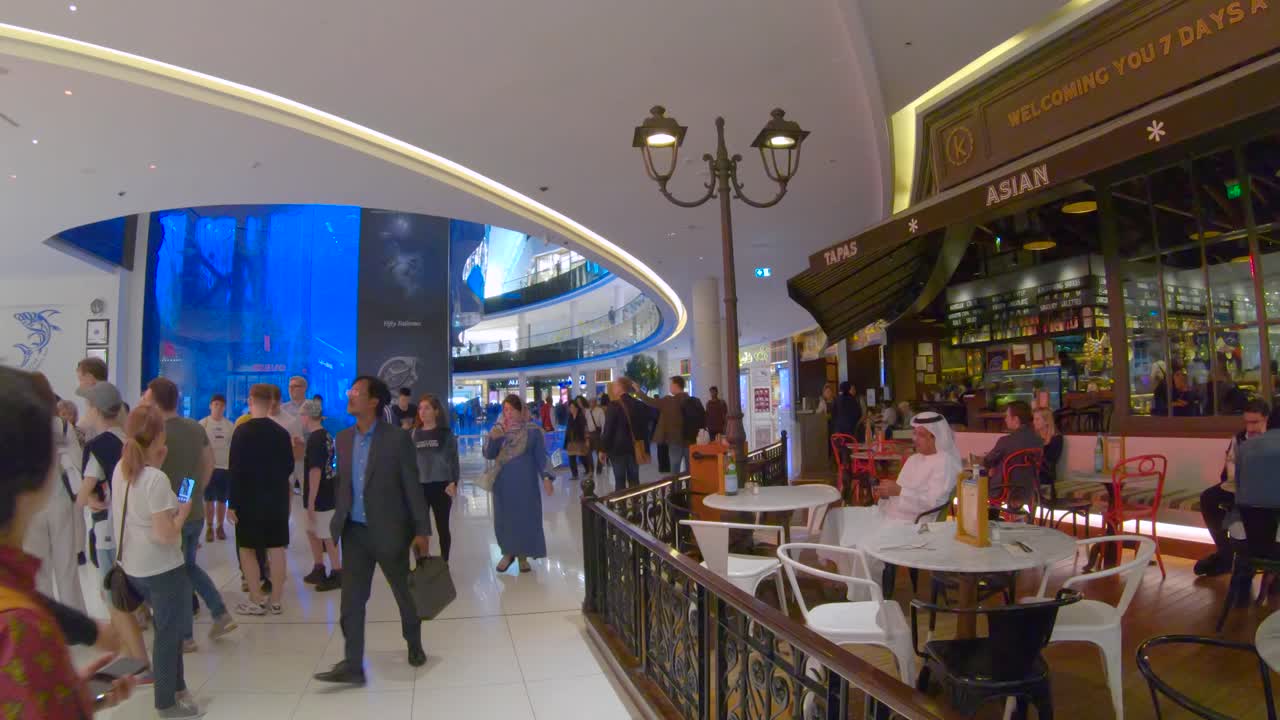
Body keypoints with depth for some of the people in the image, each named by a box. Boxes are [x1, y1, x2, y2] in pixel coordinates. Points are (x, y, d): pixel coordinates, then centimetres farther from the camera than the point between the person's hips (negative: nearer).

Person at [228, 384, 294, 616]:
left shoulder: (242, 431, -10)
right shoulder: (282, 432, 2)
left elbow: (236, 470, -13)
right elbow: (289, 467, 6)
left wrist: (232, 503, -9)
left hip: (250, 500, -4)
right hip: (277, 500, 4)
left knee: (247, 549, 8)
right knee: (276, 549, 7)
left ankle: (256, 601, 10)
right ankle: (275, 601, 13)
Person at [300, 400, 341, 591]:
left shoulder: (315, 439, -19)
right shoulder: (325, 436, 10)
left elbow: (315, 471, -22)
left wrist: (311, 501, -21)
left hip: (321, 497, -9)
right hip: (325, 494, 9)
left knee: (327, 537, 0)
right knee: (313, 532, 18)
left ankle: (337, 574, 9)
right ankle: (319, 570, 28)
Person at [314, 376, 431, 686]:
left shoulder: (397, 438, -13)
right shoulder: (344, 438, 5)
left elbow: (412, 486, -11)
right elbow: (342, 483, 12)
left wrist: (422, 531, -10)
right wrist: (339, 520, 11)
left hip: (389, 531, -4)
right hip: (354, 532, 4)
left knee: (404, 593, 13)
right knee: (351, 600, 3)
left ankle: (414, 645, 35)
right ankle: (352, 665, 12)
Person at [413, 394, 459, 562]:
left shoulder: (446, 433, -2)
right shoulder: (415, 433, 6)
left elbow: (453, 459, -2)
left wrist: (454, 482, -13)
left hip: (441, 485, -2)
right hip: (420, 486, 2)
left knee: (442, 527, 7)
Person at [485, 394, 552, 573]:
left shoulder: (532, 431, -6)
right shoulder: (498, 430, 0)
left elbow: (540, 456, -2)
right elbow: (488, 455, -4)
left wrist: (545, 477, -11)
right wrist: (493, 439, -21)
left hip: (525, 482, -2)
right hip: (504, 483, 2)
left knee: (526, 517, 4)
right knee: (504, 518, 7)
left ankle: (523, 555, 18)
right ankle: (508, 552, 25)